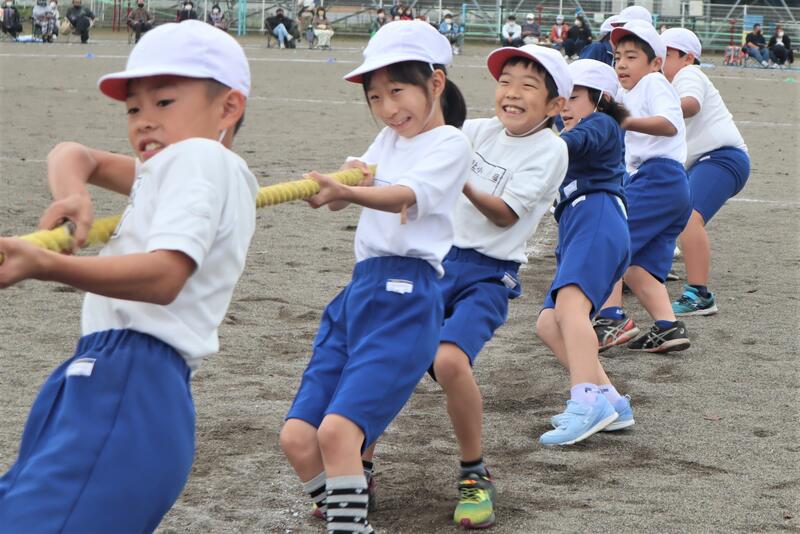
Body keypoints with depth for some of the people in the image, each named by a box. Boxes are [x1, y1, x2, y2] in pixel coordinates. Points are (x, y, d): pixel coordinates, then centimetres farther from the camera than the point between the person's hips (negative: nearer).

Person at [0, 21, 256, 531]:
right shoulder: (174, 166, 26)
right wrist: (73, 193, 3)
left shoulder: (198, 156, -5)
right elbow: (73, 155, 26)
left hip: (126, 389, -11)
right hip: (113, 381, 11)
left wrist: (44, 264, -33)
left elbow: (165, 275, -22)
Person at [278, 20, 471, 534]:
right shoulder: (388, 139, 21)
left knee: (337, 430, -22)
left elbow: (409, 196, -22)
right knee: (298, 437, -2)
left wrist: (345, 191, -40)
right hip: (359, 291, 8)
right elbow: (345, 191, 18)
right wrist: (351, 174, -4)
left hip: (406, 299, -8)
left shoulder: (450, 143, -3)